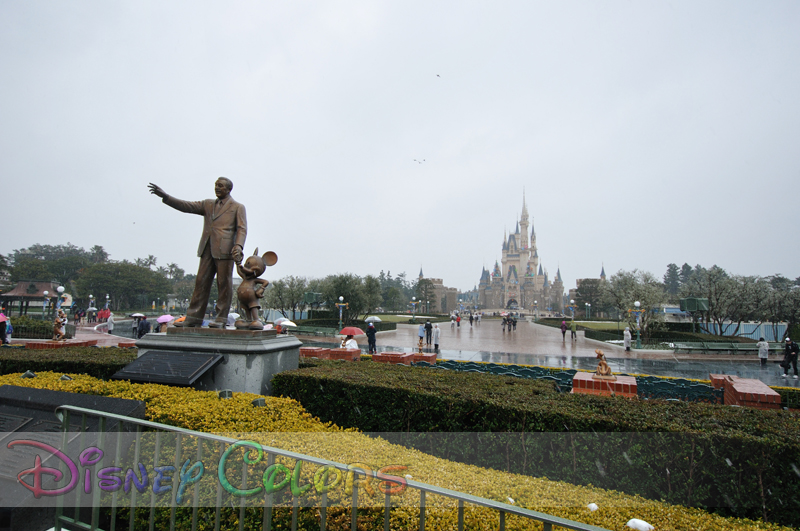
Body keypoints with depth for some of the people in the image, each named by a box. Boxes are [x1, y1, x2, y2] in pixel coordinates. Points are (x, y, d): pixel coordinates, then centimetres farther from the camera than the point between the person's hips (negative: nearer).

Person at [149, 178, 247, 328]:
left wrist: (238, 246, -18)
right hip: (207, 249, 5)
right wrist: (165, 196, 5)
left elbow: (242, 229, -2)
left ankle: (221, 319, 1)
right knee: (201, 282, 3)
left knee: (224, 284, -4)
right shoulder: (208, 204, 24)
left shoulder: (238, 207, 9)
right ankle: (194, 317, 7)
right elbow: (186, 206, 16)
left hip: (224, 250, -5)